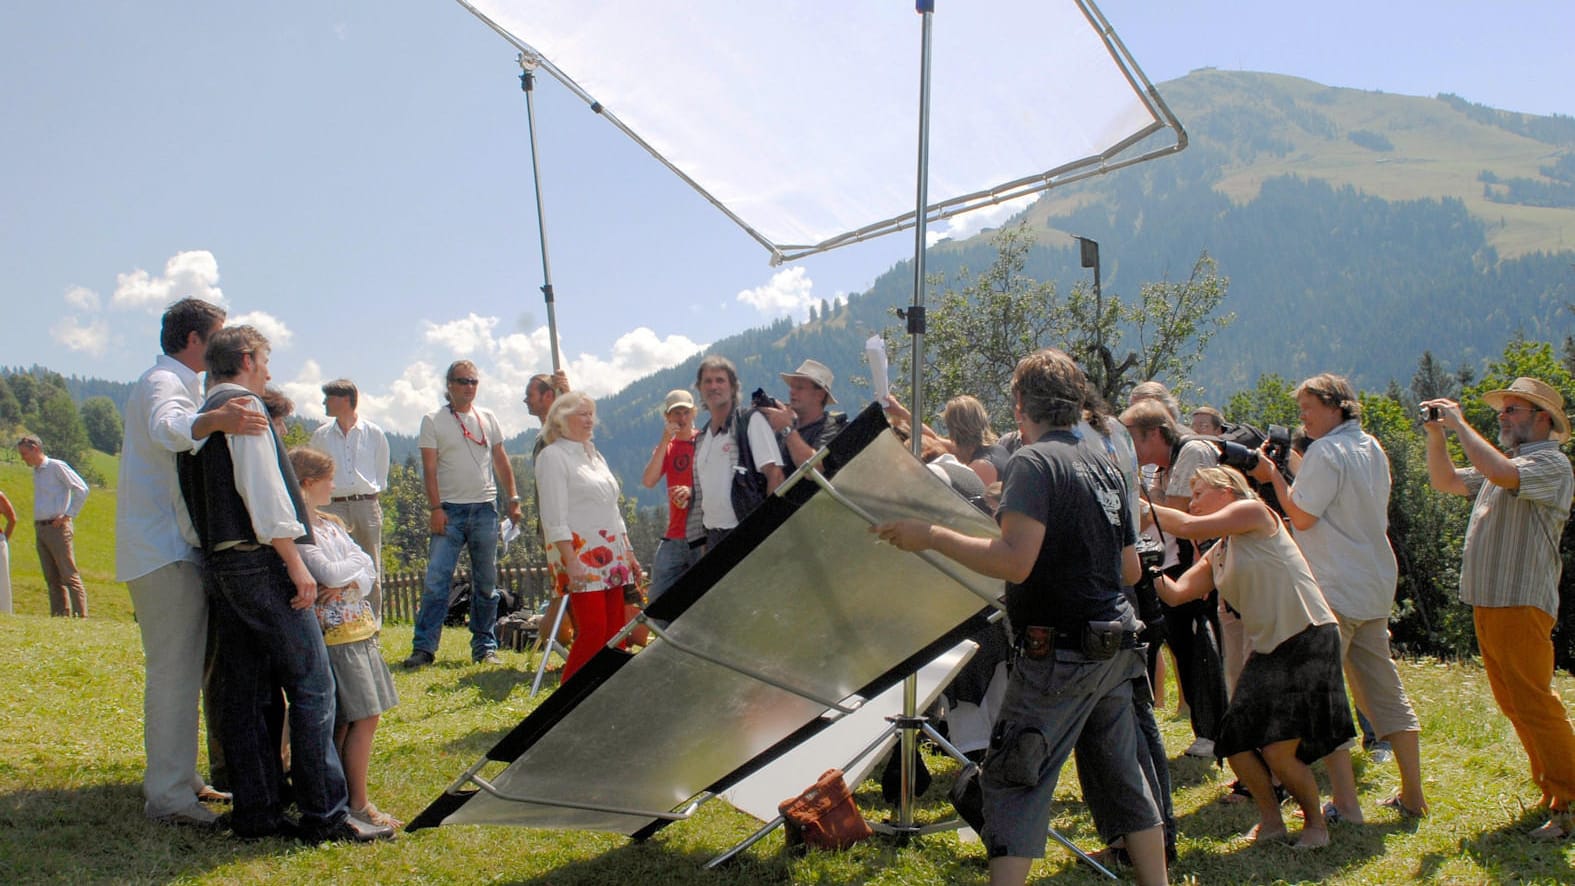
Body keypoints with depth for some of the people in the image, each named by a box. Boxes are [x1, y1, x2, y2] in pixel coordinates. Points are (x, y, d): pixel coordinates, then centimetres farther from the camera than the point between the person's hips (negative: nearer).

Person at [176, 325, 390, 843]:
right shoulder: (243, 405, -7)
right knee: (312, 687, -7)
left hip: (219, 563, 9)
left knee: (246, 692, 10)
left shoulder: (202, 417, 19)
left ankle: (255, 813, 13)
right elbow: (261, 488, -16)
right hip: (260, 562, -9)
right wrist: (296, 563, -15)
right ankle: (324, 815, -7)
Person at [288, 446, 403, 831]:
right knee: (365, 717, -9)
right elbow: (329, 574, -20)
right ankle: (358, 804, -3)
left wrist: (349, 581, -11)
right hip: (333, 634, -8)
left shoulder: (332, 524, 16)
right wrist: (354, 564, -1)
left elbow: (368, 573, 9)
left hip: (358, 629, 8)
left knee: (346, 721, 9)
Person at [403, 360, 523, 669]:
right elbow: (429, 468, -3)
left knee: (486, 582, 6)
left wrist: (513, 498, 8)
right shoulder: (433, 421, 1)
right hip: (450, 510, -3)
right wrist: (435, 508, -11)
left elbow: (501, 461, 15)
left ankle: (485, 647, 14)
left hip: (485, 508, 3)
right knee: (436, 579, -10)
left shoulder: (488, 418, 11)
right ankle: (423, 647, -8)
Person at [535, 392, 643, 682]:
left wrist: (628, 552, 19)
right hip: (579, 553, -8)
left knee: (615, 631, 3)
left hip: (611, 555, 8)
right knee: (592, 630, -15)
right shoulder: (553, 456, -4)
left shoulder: (595, 456, 21)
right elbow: (554, 516, -12)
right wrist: (570, 560, -19)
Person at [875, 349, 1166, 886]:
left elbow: (1014, 561, -24)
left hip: (1060, 653, -8)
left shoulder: (1034, 462, -12)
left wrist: (930, 536, -19)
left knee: (1013, 783, -4)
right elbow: (1130, 570, 16)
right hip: (1114, 647, 8)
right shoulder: (1104, 469, 12)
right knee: (1122, 775, 18)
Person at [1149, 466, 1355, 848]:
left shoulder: (1254, 511, -5)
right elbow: (1176, 592, 5)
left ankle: (1315, 821, 14)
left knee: (1278, 751, -12)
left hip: (1309, 641, -8)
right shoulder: (1215, 557, 15)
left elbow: (1189, 527, -15)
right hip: (1267, 650, 8)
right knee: (1235, 744, -1)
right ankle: (1271, 820, 21)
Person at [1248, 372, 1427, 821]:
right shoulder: (1373, 448, 14)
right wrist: (1296, 472, 18)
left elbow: (1302, 516, -15)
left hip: (1335, 590, -9)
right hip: (1376, 587, 9)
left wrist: (1274, 475, -4)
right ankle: (1412, 796, 20)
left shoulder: (1325, 452, -14)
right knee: (1385, 691, 14)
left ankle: (1346, 805, -7)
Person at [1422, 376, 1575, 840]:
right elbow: (1446, 481, 24)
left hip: (1522, 606, -10)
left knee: (1534, 705, -9)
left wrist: (1459, 424, -21)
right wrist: (1436, 436, 8)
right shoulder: (1505, 465, 21)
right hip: (1488, 605, 10)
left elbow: (1502, 473, -30)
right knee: (1514, 705, 13)